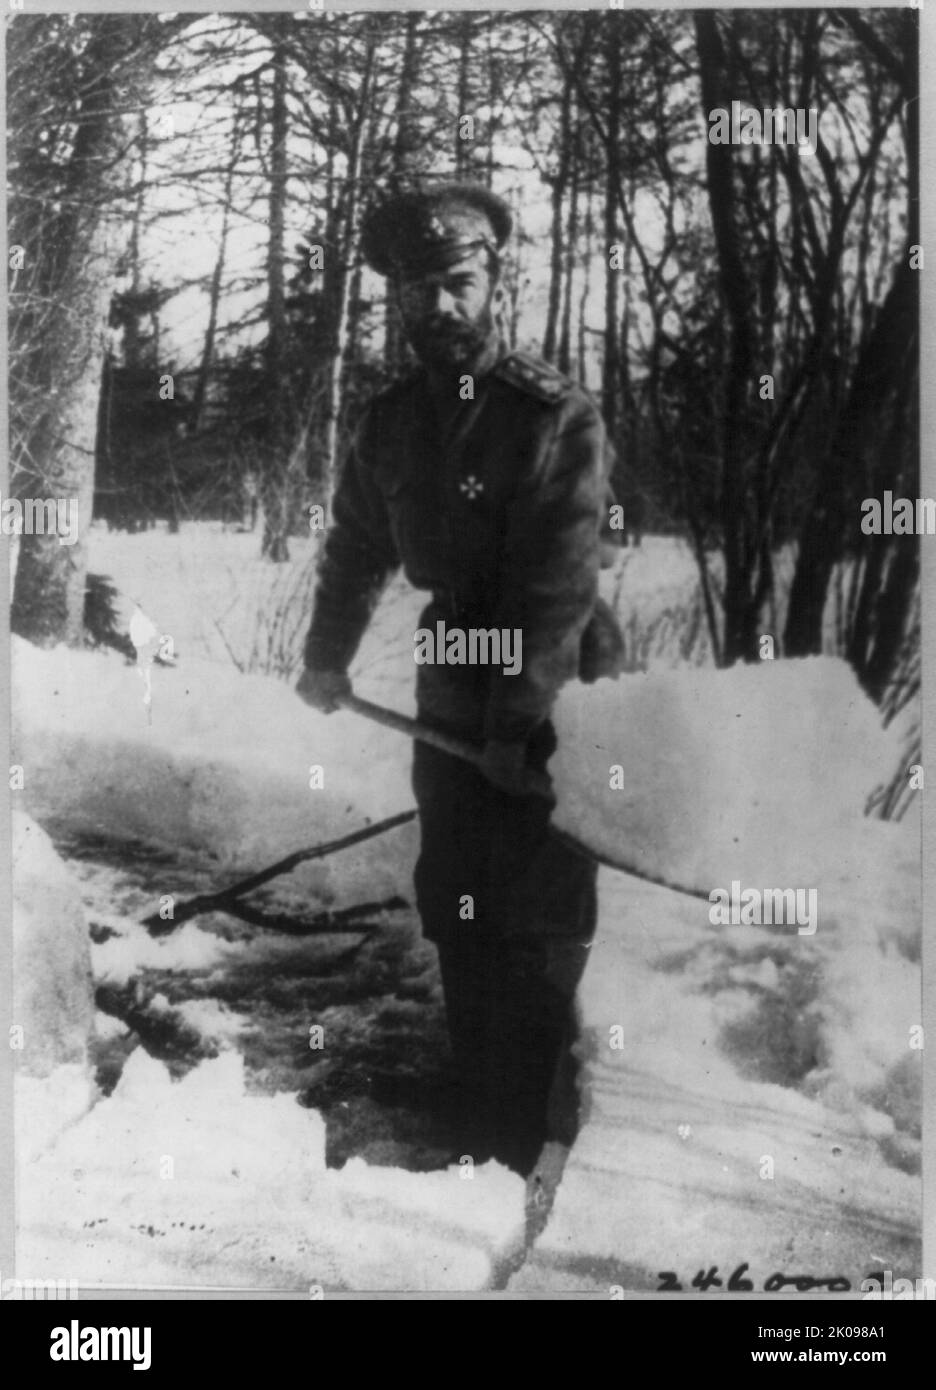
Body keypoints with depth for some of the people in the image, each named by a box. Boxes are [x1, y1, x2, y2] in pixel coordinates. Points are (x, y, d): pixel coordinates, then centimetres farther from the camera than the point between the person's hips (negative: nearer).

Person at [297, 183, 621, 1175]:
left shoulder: (558, 416, -14)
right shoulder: (392, 422, 5)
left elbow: (559, 583, -20)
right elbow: (357, 544, 20)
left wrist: (518, 723, -23)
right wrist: (327, 655, 26)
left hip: (551, 702, -6)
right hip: (452, 695, 6)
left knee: (537, 923, -3)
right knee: (452, 905, 10)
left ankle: (527, 1147, 8)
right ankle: (476, 1115, 25)